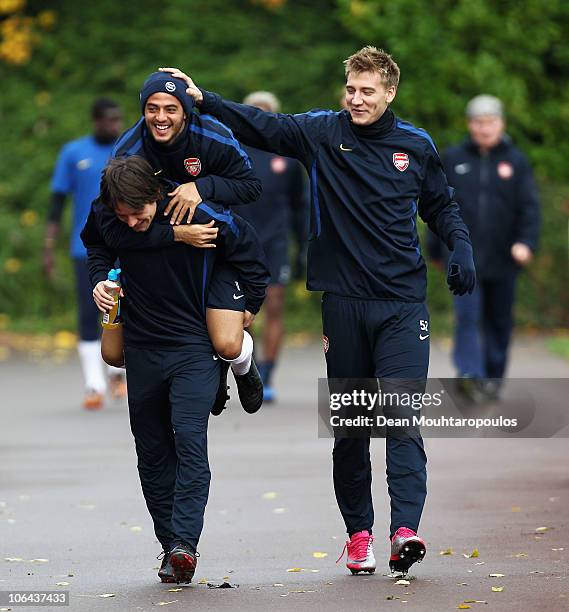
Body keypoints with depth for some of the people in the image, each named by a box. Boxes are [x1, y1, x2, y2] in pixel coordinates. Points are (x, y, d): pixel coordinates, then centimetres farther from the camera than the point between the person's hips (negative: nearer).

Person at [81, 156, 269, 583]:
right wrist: (101, 279, 1)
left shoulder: (201, 216, -19)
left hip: (194, 348, -4)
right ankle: (170, 545, 15)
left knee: (189, 441, -18)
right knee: (152, 452, 7)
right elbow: (94, 245, 19)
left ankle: (184, 543, -25)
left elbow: (252, 258, -4)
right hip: (141, 350, 4)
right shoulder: (105, 218, -8)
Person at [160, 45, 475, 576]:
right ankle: (358, 531, 13)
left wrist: (460, 245, 3)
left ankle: (405, 530, -20)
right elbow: (260, 127, -4)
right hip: (343, 301, 1)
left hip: (402, 302, -1)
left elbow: (439, 206, 20)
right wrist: (203, 100, -16)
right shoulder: (323, 133, 3)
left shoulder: (416, 146, 7)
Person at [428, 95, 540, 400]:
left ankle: (493, 377, 19)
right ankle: (469, 373, -22)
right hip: (464, 257, -1)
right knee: (468, 316, -15)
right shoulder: (452, 159, 6)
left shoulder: (516, 161, 5)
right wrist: (436, 249, 12)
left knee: (499, 321, 8)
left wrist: (526, 242, -16)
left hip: (502, 259, 1)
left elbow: (529, 206, -1)